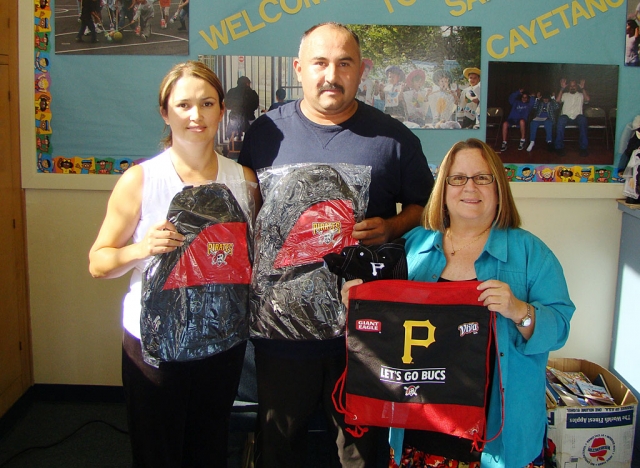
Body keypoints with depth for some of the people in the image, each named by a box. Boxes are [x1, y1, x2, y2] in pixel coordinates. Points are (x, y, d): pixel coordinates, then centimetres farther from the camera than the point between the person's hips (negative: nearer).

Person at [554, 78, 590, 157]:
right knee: (561, 119, -36)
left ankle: (584, 147, -34)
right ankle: (559, 146, -31)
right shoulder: (565, 95, 19)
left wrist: (582, 88, -5)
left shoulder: (581, 95, 18)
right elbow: (557, 100, -1)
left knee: (582, 119, -35)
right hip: (566, 117, 0)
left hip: (577, 117, 0)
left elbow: (587, 99, -4)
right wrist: (562, 88, -5)